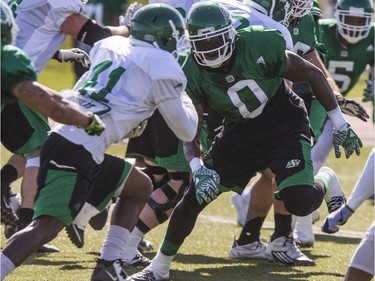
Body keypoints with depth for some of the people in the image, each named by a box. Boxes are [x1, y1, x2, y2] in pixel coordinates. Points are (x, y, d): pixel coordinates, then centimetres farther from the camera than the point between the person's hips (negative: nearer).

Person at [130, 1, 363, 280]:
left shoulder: (260, 46, -28)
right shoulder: (193, 74, -19)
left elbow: (313, 74, -14)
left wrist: (340, 124, -8)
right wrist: (198, 170, -38)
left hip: (285, 126, -3)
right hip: (240, 134, 3)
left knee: (299, 202, -23)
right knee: (193, 199, -2)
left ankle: (325, 182, 15)